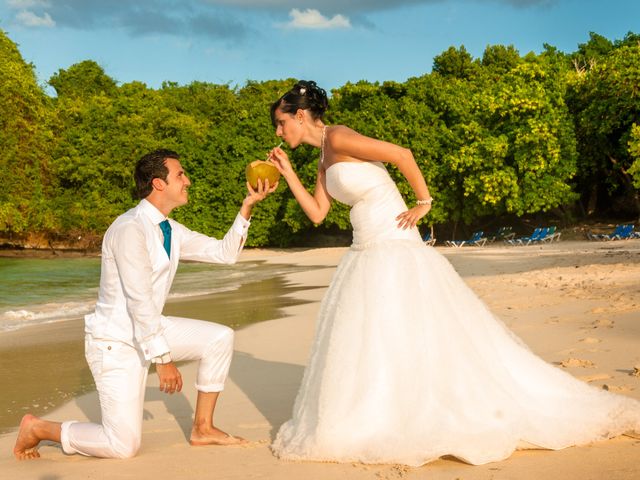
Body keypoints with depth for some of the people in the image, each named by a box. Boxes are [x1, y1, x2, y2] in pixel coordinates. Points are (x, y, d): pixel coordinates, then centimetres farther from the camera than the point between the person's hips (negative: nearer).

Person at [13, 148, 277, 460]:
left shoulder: (172, 231, 4)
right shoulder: (130, 229, -24)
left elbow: (225, 253, 8)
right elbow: (139, 300, -26)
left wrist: (247, 206, -1)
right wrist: (163, 359, -24)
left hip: (147, 329, 9)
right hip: (116, 342, -9)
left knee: (220, 338, 0)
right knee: (124, 446, -10)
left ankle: (202, 429, 12)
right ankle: (38, 428, 11)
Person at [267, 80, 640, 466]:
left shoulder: (338, 138, -14)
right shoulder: (325, 156, 16)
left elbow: (401, 154, -21)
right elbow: (317, 214, 17)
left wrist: (424, 201, -12)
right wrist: (288, 172, 13)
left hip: (395, 253, -10)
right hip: (367, 256, 10)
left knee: (434, 341, -7)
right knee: (356, 347, 12)